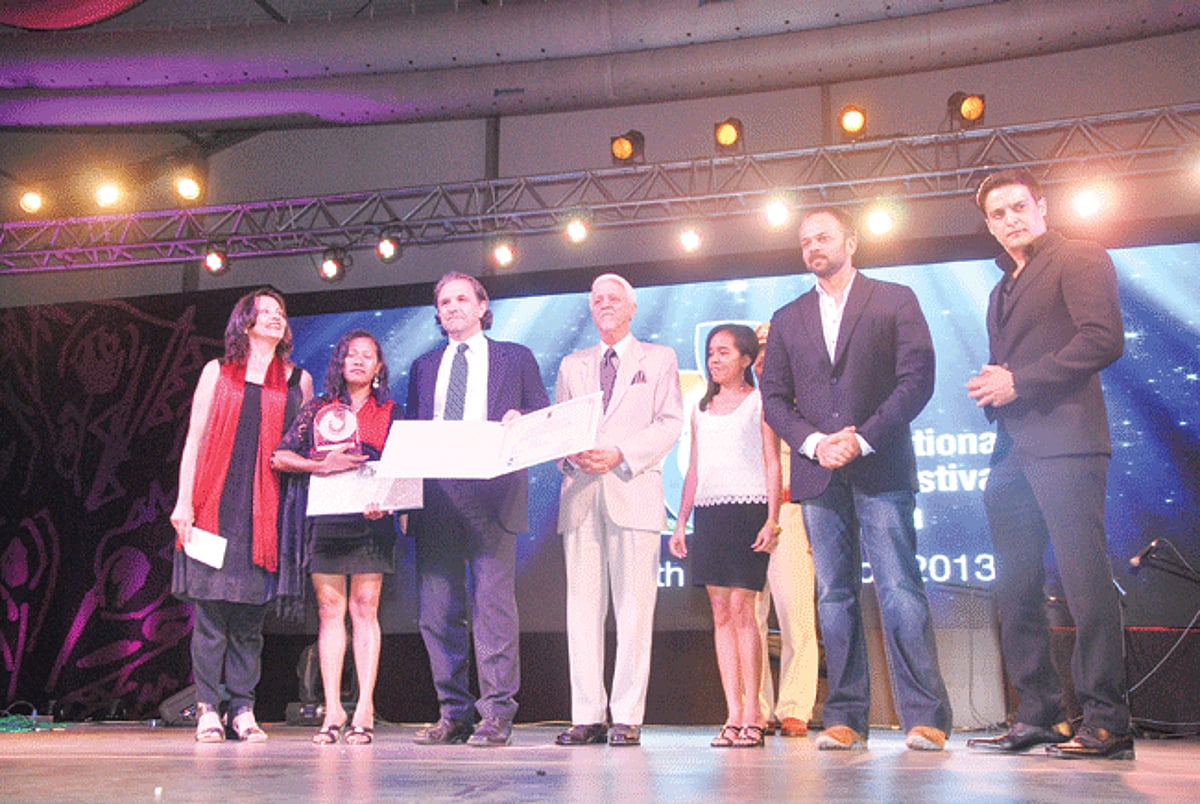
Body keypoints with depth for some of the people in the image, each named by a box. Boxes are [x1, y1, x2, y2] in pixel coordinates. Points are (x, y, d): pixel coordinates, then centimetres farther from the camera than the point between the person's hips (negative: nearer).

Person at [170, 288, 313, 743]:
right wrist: (184, 501, -2)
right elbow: (194, 439, 7)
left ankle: (243, 709, 7)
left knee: (252, 610, 1)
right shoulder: (218, 372, 12)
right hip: (215, 504, -1)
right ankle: (207, 708, 4)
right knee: (210, 606, -3)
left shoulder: (298, 380, 14)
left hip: (267, 508, 1)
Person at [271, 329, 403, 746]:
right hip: (324, 519, 2)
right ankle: (332, 711, 5)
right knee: (329, 610, 1)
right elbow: (280, 457, 8)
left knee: (364, 608, -4)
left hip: (369, 520, -1)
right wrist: (323, 465, -9)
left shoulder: (390, 412, 11)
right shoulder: (317, 410, 13)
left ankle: (364, 710, -1)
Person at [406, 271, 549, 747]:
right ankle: (453, 713, 12)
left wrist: (520, 421, -12)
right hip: (434, 494, 4)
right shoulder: (424, 367, 24)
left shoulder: (515, 358, 14)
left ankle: (496, 714, -2)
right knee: (437, 609, 3)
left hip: (491, 493, -4)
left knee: (493, 602, -8)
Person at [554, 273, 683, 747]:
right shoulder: (572, 366, 23)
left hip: (634, 491, -3)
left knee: (634, 606, -6)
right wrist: (571, 454, -6)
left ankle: (627, 717, -1)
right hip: (580, 494, 3)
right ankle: (587, 716, 5)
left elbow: (670, 423, 3)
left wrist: (620, 454, -11)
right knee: (582, 606, 0)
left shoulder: (659, 359, 14)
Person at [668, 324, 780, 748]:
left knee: (742, 609, -10)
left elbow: (773, 463, -1)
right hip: (709, 511, 5)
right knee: (720, 613, 1)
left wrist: (771, 520, -11)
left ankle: (752, 712, -3)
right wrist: (680, 522, 13)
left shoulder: (759, 402, 5)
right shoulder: (702, 408, 20)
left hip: (747, 509, -5)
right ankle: (733, 714, 3)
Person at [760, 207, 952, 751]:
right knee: (834, 596, 3)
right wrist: (814, 443, -6)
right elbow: (774, 399, 12)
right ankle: (846, 718, 8)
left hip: (880, 468, -3)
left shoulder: (894, 300, 7)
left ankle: (925, 717, -1)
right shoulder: (787, 319, 18)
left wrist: (862, 438, -12)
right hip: (818, 473, 4)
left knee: (900, 590, -8)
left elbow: (917, 379, -3)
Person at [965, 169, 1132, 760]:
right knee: (1016, 589, 5)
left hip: (1064, 441, -8)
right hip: (1013, 449, 8)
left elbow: (1103, 339, -11)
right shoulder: (1003, 289, 27)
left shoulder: (1079, 260, 3)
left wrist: (1018, 382, -12)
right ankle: (1039, 716, 11)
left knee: (1084, 579, -10)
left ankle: (1106, 722, -4)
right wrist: (989, 388, 4)